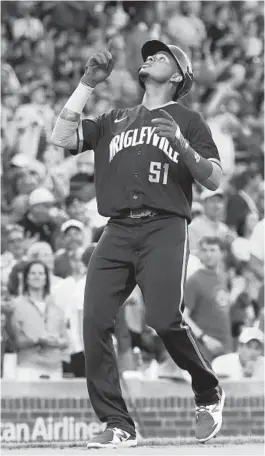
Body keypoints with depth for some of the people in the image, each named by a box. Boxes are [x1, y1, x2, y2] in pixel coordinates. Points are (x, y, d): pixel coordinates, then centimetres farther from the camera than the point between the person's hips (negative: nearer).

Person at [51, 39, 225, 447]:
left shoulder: (187, 121, 16)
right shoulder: (114, 121, 25)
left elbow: (214, 180, 7)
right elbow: (62, 137, 13)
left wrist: (182, 146, -10)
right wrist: (88, 83, 13)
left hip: (164, 229, -4)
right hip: (117, 231, 4)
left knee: (164, 319, -22)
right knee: (95, 321, -12)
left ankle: (209, 396, 3)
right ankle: (118, 426, -9)